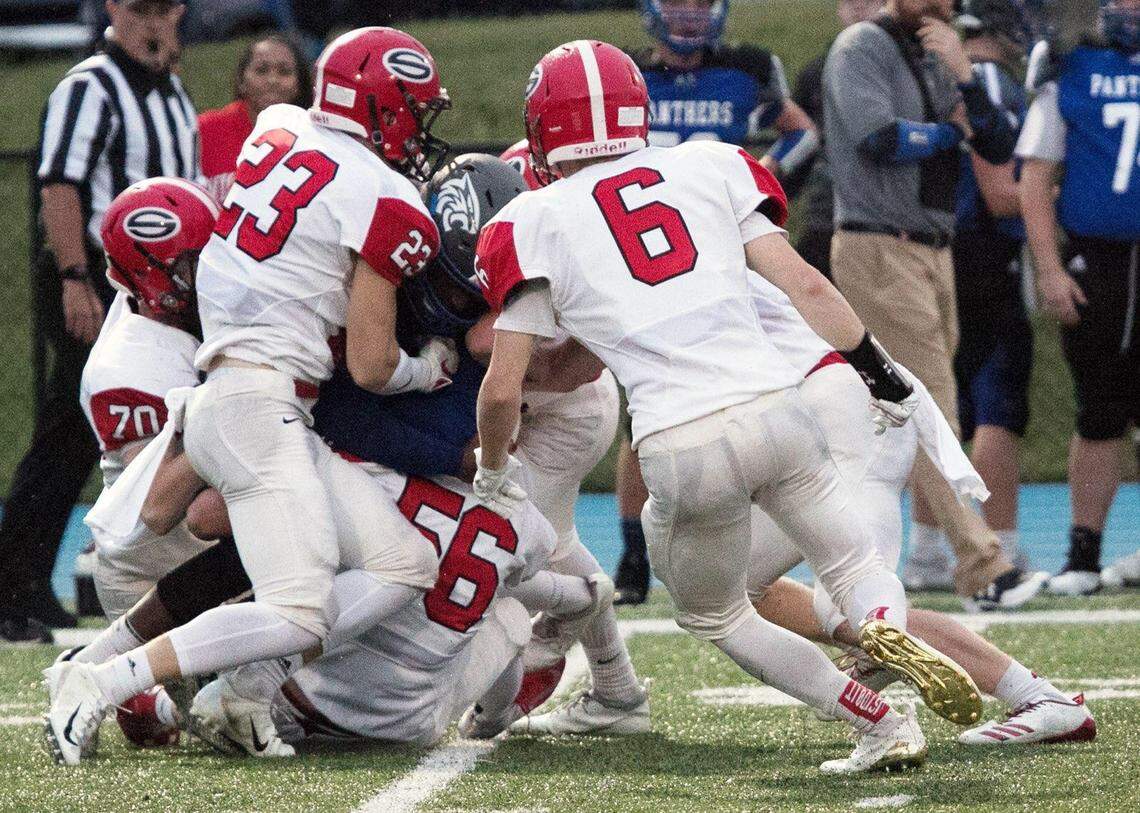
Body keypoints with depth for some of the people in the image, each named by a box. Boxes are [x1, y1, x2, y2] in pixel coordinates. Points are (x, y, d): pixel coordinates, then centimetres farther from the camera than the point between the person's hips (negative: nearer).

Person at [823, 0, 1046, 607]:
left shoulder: (940, 60, 15)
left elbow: (1000, 148, 7)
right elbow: (880, 139, -22)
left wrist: (963, 76, -7)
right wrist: (954, 131, -5)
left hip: (931, 250, 8)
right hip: (879, 253, -8)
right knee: (931, 406, -11)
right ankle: (982, 567, -15)